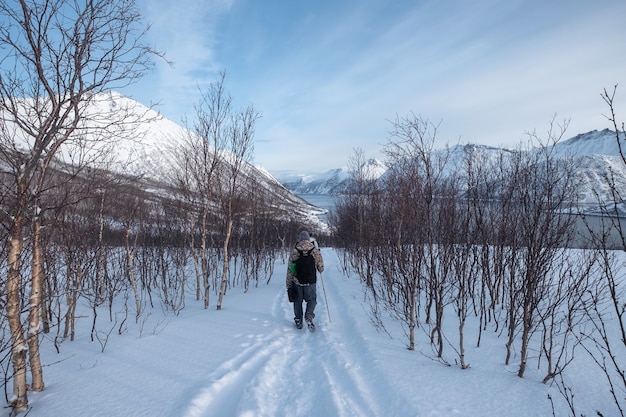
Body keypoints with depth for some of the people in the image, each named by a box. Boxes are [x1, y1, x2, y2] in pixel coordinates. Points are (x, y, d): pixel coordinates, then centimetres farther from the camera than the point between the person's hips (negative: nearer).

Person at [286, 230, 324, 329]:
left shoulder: (294, 251, -6)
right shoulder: (315, 251, -7)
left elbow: (290, 270, -3)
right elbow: (321, 269, 1)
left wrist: (288, 285, 5)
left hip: (297, 282, 1)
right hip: (311, 282, -1)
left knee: (298, 301, 19)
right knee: (312, 300, 17)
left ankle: (298, 320, 23)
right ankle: (309, 317, -4)